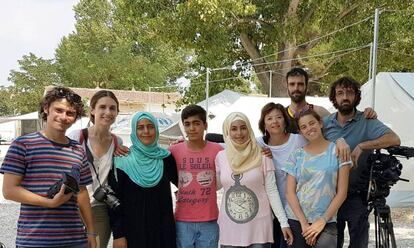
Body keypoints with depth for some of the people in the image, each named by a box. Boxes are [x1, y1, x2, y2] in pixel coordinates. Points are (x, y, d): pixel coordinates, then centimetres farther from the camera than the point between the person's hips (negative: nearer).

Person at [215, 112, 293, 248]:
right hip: (230, 227, 2)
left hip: (258, 225, -2)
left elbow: (272, 191, -5)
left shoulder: (262, 156, -6)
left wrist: (284, 222, -7)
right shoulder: (221, 157, 1)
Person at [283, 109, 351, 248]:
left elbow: (341, 193, -2)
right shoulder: (296, 155, 6)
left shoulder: (337, 151, 1)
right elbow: (290, 192, 1)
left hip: (326, 222, -2)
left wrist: (322, 221, -7)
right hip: (296, 220, 2)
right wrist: (304, 223, -8)